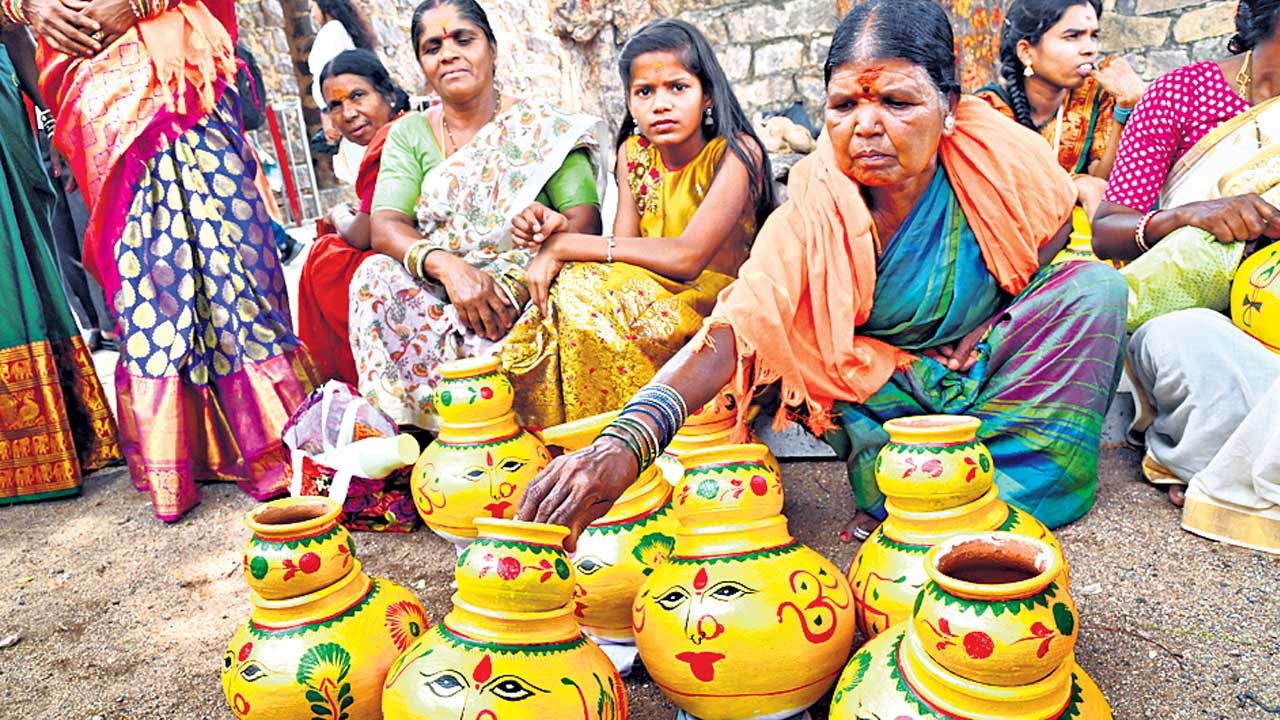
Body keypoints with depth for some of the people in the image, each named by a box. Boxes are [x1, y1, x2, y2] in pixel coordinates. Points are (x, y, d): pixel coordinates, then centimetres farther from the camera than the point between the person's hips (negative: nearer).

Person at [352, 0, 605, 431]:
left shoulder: (544, 128, 2)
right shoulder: (409, 134, 10)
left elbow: (585, 221, -9)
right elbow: (385, 227, -4)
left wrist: (512, 286, -26)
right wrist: (447, 266, -27)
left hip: (524, 294, -3)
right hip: (438, 295, 3)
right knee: (377, 274, -25)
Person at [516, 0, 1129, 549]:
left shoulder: (1005, 157, -21)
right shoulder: (818, 200, -26)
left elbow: (1047, 249, 2)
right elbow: (734, 326, -40)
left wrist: (984, 336, -16)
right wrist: (625, 442, -56)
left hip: (994, 358, 2)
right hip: (889, 377, -1)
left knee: (1095, 287, -22)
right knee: (790, 339, -26)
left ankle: (997, 496, -18)